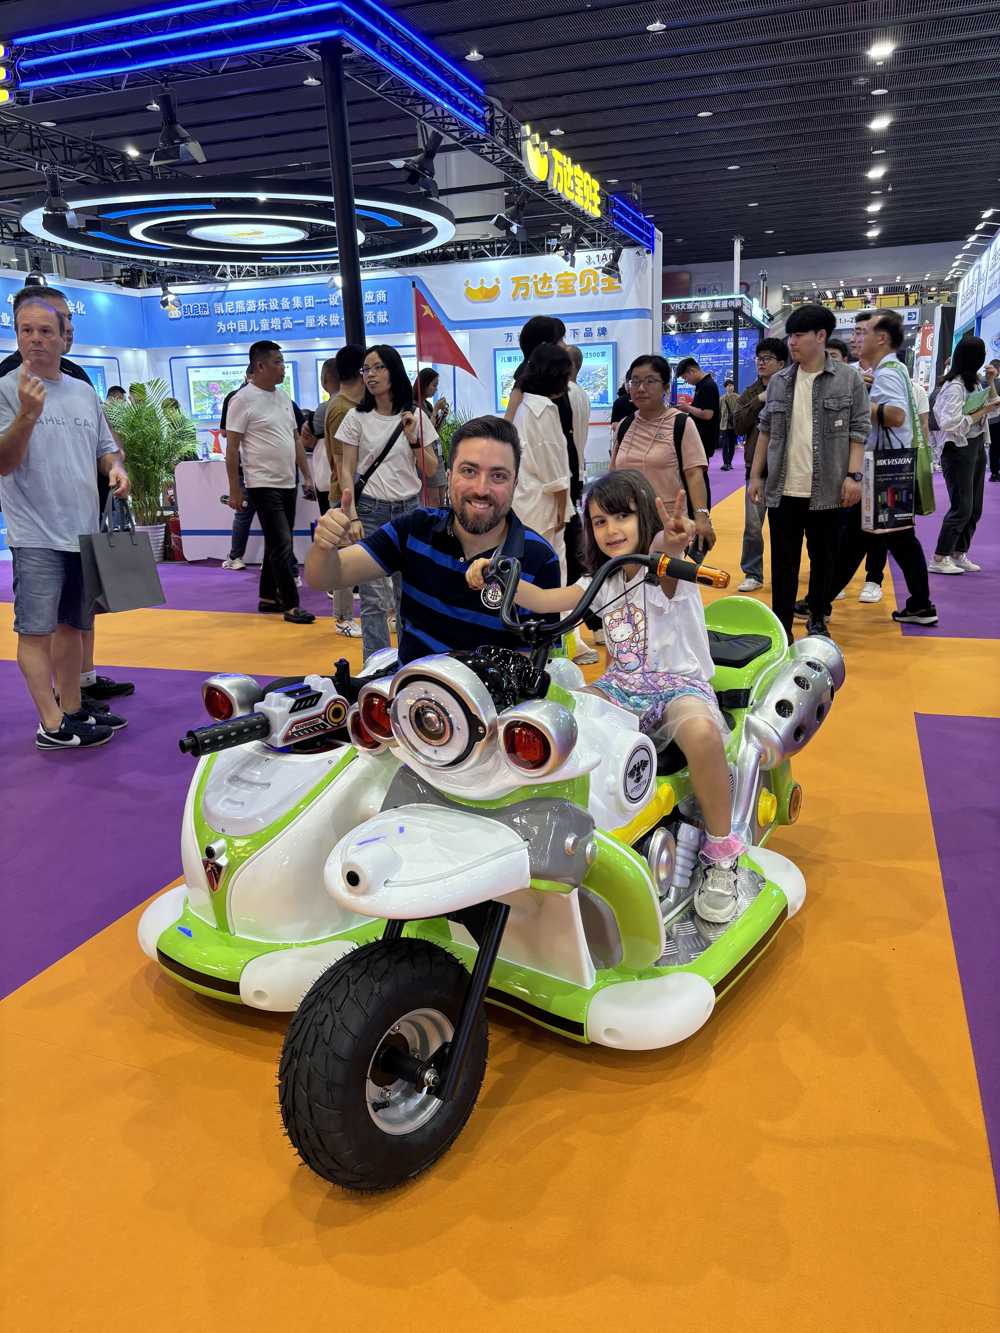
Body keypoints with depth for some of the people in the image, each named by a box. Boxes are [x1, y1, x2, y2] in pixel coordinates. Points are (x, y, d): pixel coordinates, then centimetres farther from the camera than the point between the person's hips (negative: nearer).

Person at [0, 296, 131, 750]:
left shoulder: (84, 392, 12)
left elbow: (105, 448, 22)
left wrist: (116, 469, 0)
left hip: (84, 531, 6)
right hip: (37, 534, -6)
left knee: (72, 624, 14)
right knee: (36, 628, -5)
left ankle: (72, 707, 25)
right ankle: (52, 725, -1)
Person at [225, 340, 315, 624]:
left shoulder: (283, 398, 12)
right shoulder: (243, 399, -10)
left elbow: (296, 439, 19)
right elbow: (232, 448, -11)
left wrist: (307, 475, 13)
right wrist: (234, 490, -13)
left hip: (288, 483, 8)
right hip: (264, 484, -8)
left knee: (278, 545, 13)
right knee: (282, 544, -9)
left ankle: (267, 598, 23)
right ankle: (291, 605, -3)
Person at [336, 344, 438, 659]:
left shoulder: (415, 417, 6)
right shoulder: (357, 418, 1)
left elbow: (430, 471, 6)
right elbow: (346, 470, 0)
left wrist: (413, 439, -9)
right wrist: (352, 517, -11)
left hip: (409, 510, 2)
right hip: (371, 511, -2)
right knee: (374, 597, -4)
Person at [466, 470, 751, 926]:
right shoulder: (603, 582, 14)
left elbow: (664, 555, -33)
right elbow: (544, 600, 3)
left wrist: (672, 542, -59)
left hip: (679, 683, -5)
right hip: (620, 686, 5)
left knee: (701, 732, -38)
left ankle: (721, 854, -18)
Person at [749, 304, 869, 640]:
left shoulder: (849, 379, -2)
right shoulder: (779, 381, 7)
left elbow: (858, 431, -2)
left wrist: (853, 476, -10)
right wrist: (756, 475, 9)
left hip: (827, 489, -2)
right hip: (783, 489, 2)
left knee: (824, 559, 10)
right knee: (783, 561, 4)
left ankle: (818, 620, 26)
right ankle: (782, 625, 11)